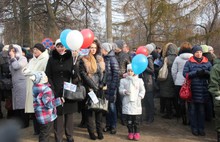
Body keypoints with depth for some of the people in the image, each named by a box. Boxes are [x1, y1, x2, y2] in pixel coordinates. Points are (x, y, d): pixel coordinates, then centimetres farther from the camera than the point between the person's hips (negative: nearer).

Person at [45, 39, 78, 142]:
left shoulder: (71, 58, 2)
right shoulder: (52, 59, 2)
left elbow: (75, 75, 1)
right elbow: (48, 76, 0)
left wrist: (73, 88, -14)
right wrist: (52, 90, -7)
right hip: (56, 92, 0)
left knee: (69, 113, 8)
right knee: (58, 114, 1)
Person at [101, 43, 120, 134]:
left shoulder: (112, 59, -9)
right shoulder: (103, 58, 8)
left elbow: (116, 74, -12)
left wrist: (113, 87, -15)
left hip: (111, 86, -5)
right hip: (104, 86, 5)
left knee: (111, 105, 1)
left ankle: (113, 126, 13)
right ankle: (108, 124, 22)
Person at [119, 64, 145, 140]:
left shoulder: (139, 80, 7)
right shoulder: (123, 80, 7)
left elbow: (142, 90, 7)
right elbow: (120, 90, 2)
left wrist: (140, 97, -7)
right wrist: (125, 91, -17)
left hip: (136, 102, 0)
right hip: (127, 102, 0)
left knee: (136, 119, 2)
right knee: (129, 119, 4)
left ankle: (137, 133, 15)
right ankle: (130, 132, 18)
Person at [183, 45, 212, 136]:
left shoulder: (207, 62, 8)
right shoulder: (189, 62, 3)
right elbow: (185, 73, -5)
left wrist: (206, 72, -15)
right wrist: (196, 72, -16)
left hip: (203, 89, 1)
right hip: (192, 89, -1)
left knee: (201, 109, 9)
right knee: (193, 109, 7)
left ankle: (201, 128, 20)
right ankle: (194, 128, 18)